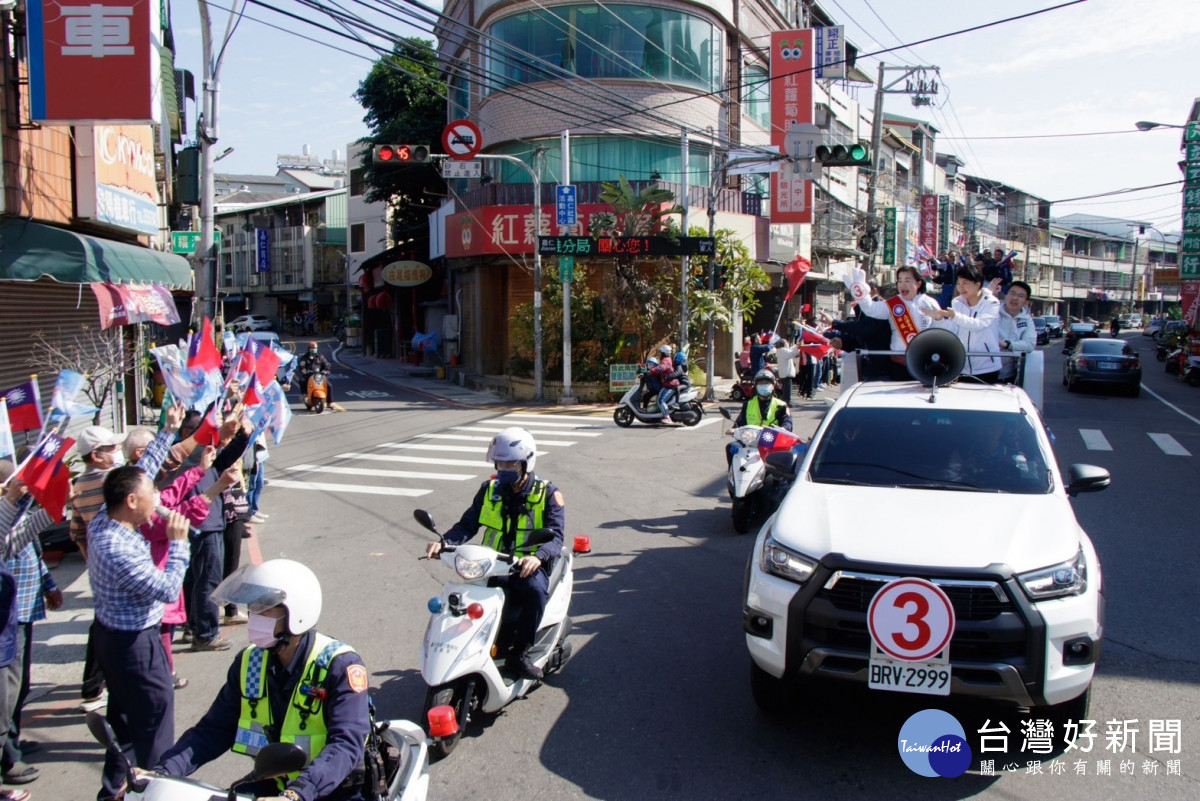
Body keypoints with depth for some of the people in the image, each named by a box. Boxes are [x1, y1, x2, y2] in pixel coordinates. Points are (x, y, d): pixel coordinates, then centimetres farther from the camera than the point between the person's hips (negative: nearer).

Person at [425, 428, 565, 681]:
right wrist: (444, 543, -16)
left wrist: (538, 557, -33)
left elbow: (555, 535, -11)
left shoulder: (547, 494, 0)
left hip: (528, 566, -3)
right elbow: (467, 524, 6)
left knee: (536, 591, -36)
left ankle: (520, 654, -20)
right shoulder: (489, 490, 11)